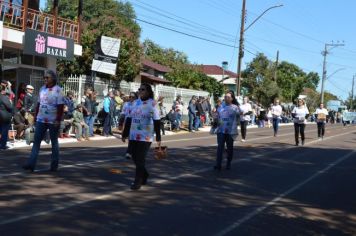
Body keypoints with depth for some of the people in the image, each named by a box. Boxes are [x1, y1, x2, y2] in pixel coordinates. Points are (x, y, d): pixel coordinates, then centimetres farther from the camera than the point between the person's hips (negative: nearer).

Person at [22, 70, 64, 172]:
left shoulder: (58, 90, -9)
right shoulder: (42, 89, 9)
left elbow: (60, 106, -13)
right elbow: (39, 103, 15)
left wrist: (58, 120, -17)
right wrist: (35, 115, 11)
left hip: (53, 121, -5)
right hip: (41, 120, 5)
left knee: (54, 142, 6)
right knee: (36, 141, 1)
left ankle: (54, 165, 15)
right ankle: (31, 164, 1)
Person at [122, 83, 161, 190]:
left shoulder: (152, 103, -8)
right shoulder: (135, 102, 8)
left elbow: (156, 121, -10)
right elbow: (129, 119, 13)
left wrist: (158, 137, -12)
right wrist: (125, 134, 12)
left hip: (145, 137, -6)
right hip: (133, 136, 6)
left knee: (140, 159, -5)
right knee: (135, 157, 11)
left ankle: (138, 181, 7)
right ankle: (144, 175, 33)